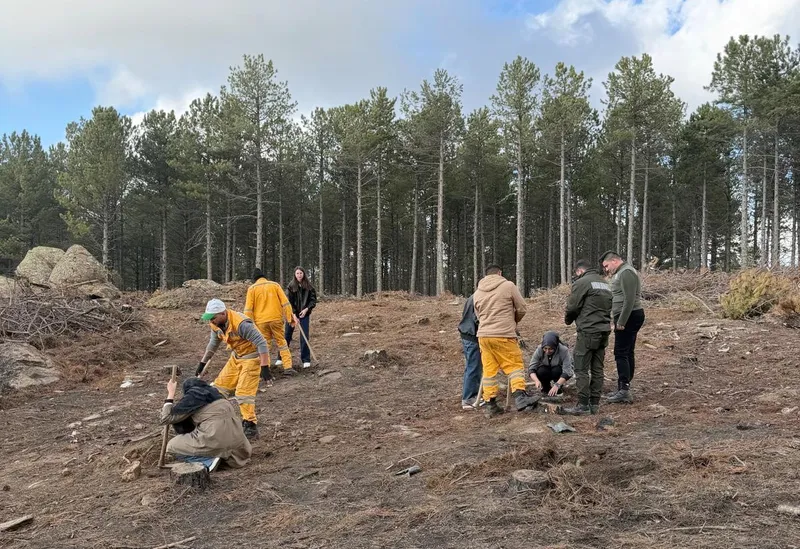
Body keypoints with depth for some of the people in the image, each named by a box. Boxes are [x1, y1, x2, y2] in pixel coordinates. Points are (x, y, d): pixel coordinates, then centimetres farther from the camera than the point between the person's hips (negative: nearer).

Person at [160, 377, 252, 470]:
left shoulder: (192, 397, 5)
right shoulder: (214, 393, 22)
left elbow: (166, 418, 8)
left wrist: (170, 393, 17)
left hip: (217, 441, -7)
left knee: (172, 446, 8)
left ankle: (209, 461, -7)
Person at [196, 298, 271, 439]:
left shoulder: (240, 324, -33)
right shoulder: (216, 324, -7)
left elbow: (261, 343, -31)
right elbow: (213, 343, 14)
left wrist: (265, 367, -33)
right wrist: (203, 362, 19)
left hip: (252, 357, -8)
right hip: (236, 357, 8)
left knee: (243, 392, -14)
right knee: (220, 387, 10)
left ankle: (250, 426, -3)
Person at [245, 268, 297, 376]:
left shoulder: (252, 288, 3)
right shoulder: (275, 285, 6)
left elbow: (248, 309, -2)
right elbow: (285, 302, 0)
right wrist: (290, 317, 4)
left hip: (260, 321, -1)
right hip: (276, 319, 1)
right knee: (281, 342, 9)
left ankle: (265, 369, 8)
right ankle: (288, 367, 4)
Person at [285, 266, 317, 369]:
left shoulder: (309, 286, -2)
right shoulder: (291, 286, -5)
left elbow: (313, 300, 1)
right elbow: (288, 302, -8)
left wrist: (306, 309, -13)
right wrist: (293, 314, -17)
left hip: (304, 314, 0)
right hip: (292, 313, 0)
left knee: (305, 336, -3)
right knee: (287, 335, 7)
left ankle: (306, 360, 5)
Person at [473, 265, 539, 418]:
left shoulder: (477, 292, 13)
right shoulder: (508, 285, 0)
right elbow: (521, 309, 4)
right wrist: (513, 321, 21)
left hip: (483, 335, 5)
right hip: (504, 335, -5)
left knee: (489, 370, 9)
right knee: (515, 365, 3)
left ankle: (490, 404, 11)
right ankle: (520, 396, -10)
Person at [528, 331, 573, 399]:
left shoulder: (564, 350, -33)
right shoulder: (539, 350, -27)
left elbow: (567, 372, -36)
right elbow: (531, 368, -26)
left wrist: (557, 385, -48)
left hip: (559, 371, -1)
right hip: (546, 370, 2)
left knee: (556, 370, -33)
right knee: (541, 371, -30)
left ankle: (558, 389, -5)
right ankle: (546, 388, -1)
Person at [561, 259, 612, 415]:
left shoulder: (581, 282, -8)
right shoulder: (605, 284, 17)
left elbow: (572, 307, -7)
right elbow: (608, 307, 16)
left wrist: (568, 320, 11)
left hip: (588, 332, -8)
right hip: (604, 330, 8)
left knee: (581, 369, -3)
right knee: (597, 369, 11)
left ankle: (583, 405, -4)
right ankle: (595, 404, 14)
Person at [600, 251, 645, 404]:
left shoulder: (626, 272, -13)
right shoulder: (621, 273, 20)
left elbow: (629, 300, -21)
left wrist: (621, 321, -22)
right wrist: (618, 320, 16)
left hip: (629, 317, -11)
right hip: (628, 318, 11)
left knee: (621, 353, -12)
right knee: (627, 353, 12)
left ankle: (624, 390, -13)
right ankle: (624, 389, 17)